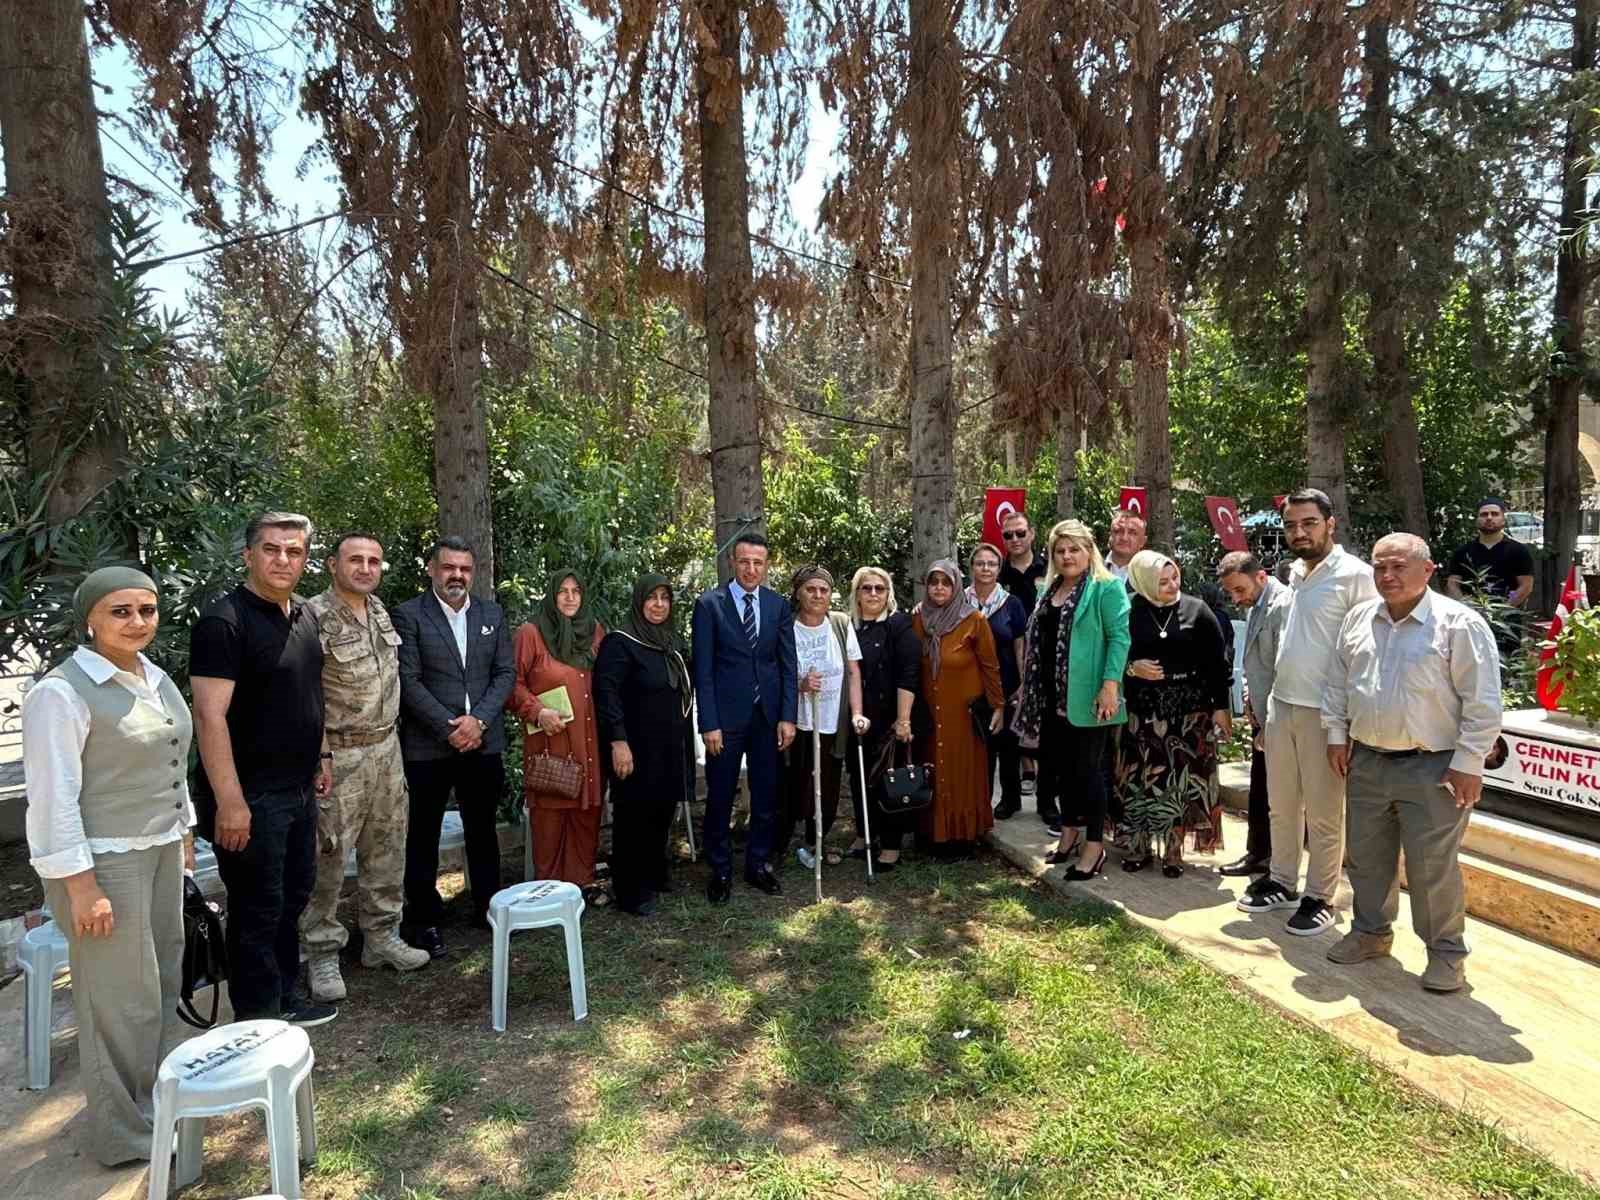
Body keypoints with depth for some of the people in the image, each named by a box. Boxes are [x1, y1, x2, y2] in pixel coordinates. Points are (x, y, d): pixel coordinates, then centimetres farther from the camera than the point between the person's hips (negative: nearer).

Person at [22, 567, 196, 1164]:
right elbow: (52, 797, -19)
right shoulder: (61, 693, -17)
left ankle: (160, 1097, 37)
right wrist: (82, 887, -19)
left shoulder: (154, 677, 7)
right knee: (122, 997, 4)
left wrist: (183, 834, 17)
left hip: (160, 851, 8)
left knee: (163, 978, 18)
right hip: (103, 862, -8)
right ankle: (121, 1131, 23)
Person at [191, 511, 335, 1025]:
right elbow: (210, 715, -21)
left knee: (293, 898, 19)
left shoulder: (304, 617, 9)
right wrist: (230, 801, -24)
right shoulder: (224, 621, -16)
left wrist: (321, 755, 17)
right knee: (256, 910, 5)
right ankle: (259, 1025, 20)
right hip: (250, 795, -8)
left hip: (298, 789, 8)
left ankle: (286, 997, 35)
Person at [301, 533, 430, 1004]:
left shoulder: (380, 611, 8)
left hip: (387, 749, 7)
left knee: (386, 850, 14)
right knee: (327, 858, 3)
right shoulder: (314, 617, -15)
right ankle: (323, 954, 17)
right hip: (338, 755, -7)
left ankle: (381, 936, 28)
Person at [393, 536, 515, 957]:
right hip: (428, 745, -3)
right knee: (423, 835, 7)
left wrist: (478, 720, -9)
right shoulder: (408, 614, -4)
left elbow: (506, 673, 4)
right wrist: (449, 728, -14)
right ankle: (422, 918, 21)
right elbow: (408, 681, -10)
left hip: (483, 742, 4)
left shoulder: (492, 613, 7)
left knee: (483, 829, 14)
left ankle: (488, 905, 28)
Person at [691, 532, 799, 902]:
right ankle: (720, 871, 23)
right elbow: (703, 669, -6)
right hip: (725, 716, -3)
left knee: (767, 796, 10)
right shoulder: (709, 604, -5)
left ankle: (758, 865, 27)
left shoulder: (779, 605, 4)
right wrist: (709, 723, -11)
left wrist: (788, 717, -2)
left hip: (768, 716, 3)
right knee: (720, 798, 7)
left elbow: (788, 664, 5)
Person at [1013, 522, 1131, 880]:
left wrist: (1110, 684, -23)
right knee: (1061, 766, 15)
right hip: (1053, 697, 7)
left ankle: (1095, 846, 10)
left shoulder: (1107, 588, -6)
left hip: (1086, 698, -7)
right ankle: (1070, 833, 30)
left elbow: (1119, 637, -14)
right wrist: (1028, 687, 19)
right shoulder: (1051, 590, 16)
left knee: (1086, 769, -1)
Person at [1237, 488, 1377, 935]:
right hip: (1281, 703, 7)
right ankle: (1282, 881, 31)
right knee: (1282, 804, 17)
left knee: (1322, 813, 5)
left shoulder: (1355, 575, -12)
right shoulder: (1294, 572, 11)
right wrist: (1262, 697, 15)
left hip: (1324, 710, -7)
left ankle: (1320, 898, 18)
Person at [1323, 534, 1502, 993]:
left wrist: (1468, 763, -13)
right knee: (1367, 857, 16)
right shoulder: (1358, 619, 6)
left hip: (1431, 769, -5)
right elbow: (1337, 683, 15)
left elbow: (1482, 702, -11)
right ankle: (1371, 932, 34)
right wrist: (1337, 734, 10)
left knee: (1433, 868, 2)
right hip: (1366, 764, 6)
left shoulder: (1459, 624, -11)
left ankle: (1445, 952, 20)